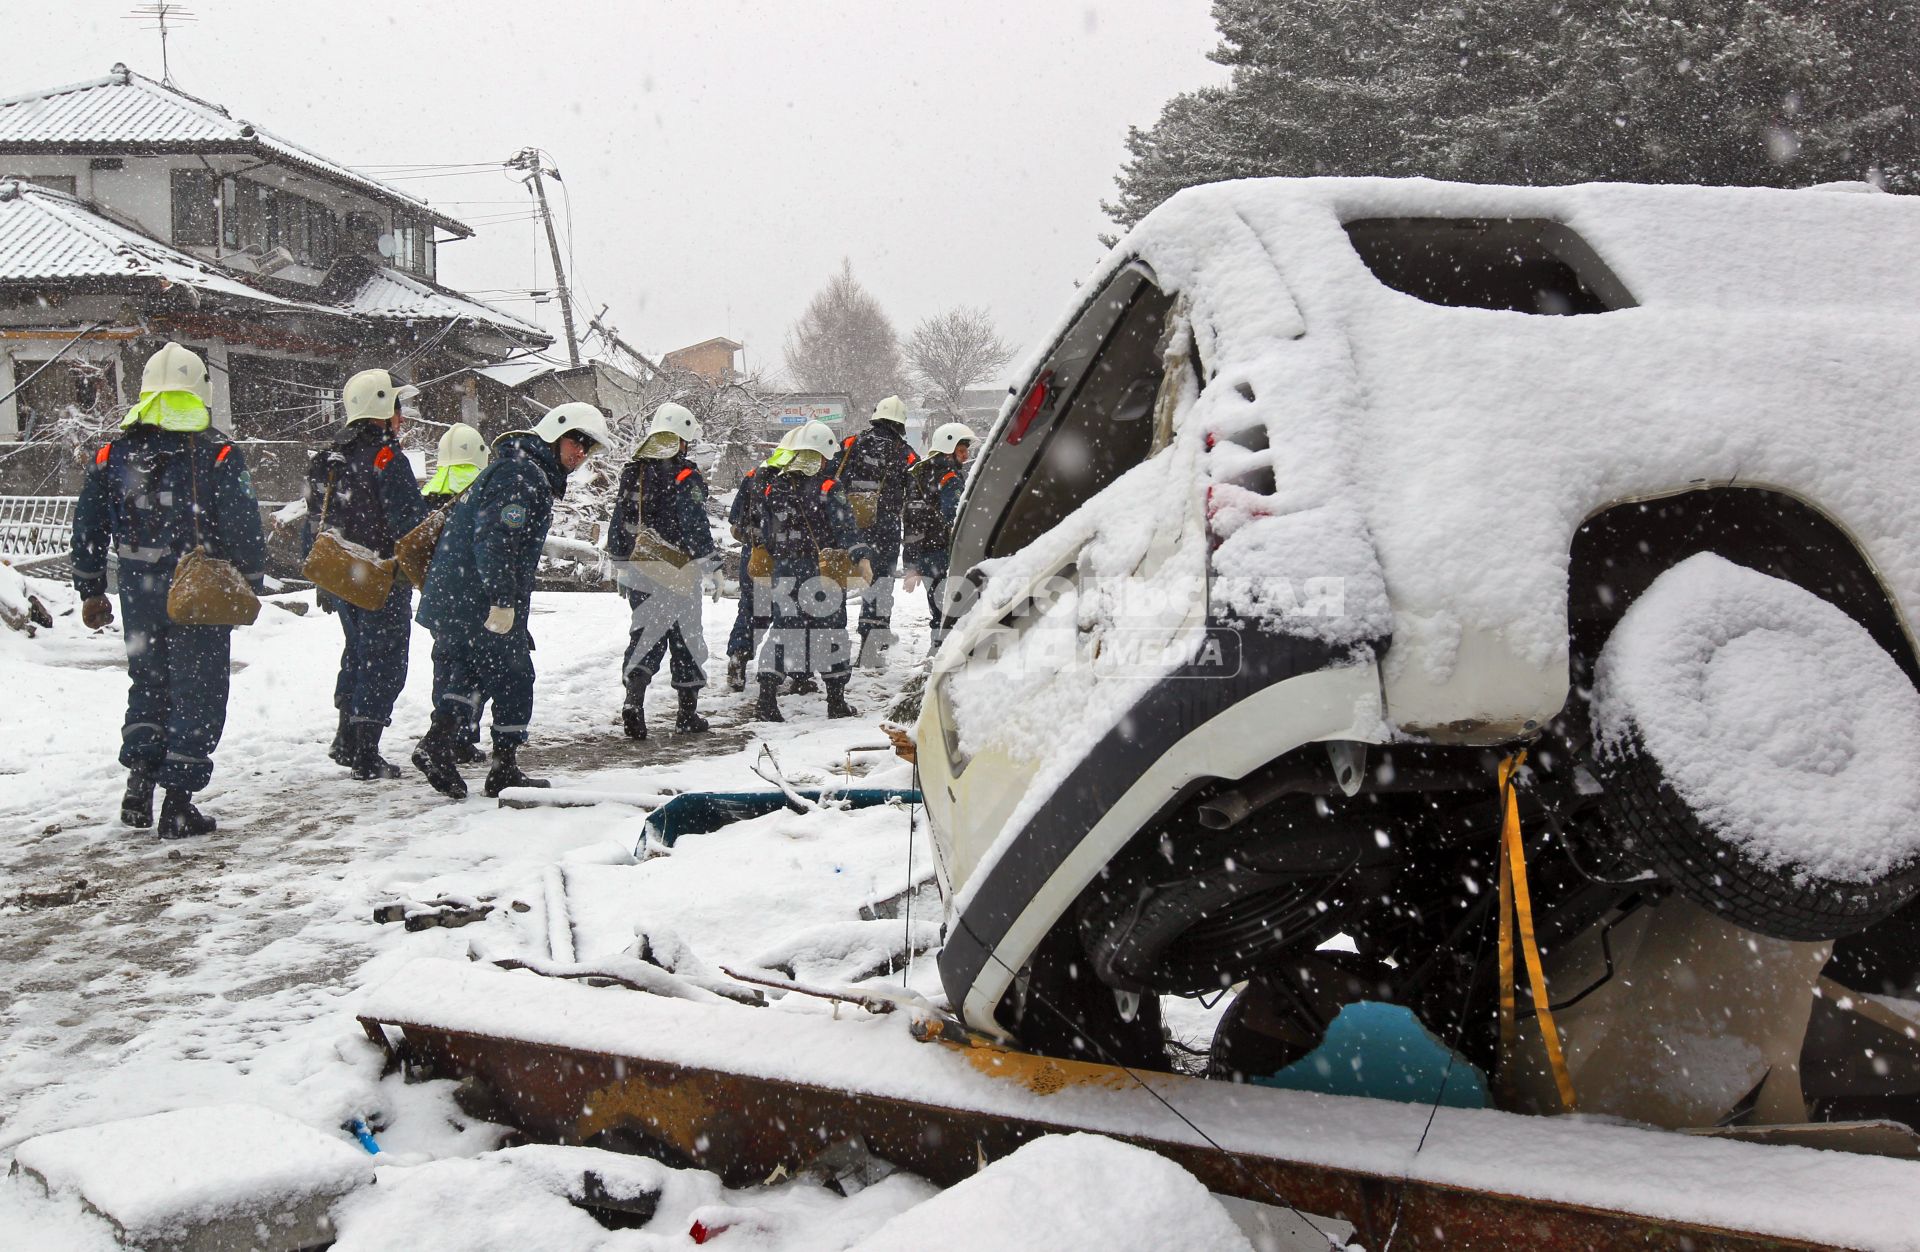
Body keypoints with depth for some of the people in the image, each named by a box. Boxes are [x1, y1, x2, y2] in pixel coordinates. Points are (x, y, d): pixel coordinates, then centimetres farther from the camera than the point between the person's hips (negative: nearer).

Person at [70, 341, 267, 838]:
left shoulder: (112, 455, 4)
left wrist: (90, 591, 17)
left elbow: (87, 527, 8)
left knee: (148, 685, 22)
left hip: (138, 594, 4)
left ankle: (139, 779, 11)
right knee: (197, 693, 4)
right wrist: (251, 585, -1)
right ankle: (178, 803, 5)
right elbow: (244, 527, -12)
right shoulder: (216, 455, -10)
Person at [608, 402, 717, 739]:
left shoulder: (631, 473, 8)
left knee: (644, 636, 11)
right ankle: (688, 713, 14)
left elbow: (618, 524, 12)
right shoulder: (686, 476, -11)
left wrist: (620, 563, 19)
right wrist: (709, 564, -5)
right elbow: (695, 527, -14)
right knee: (686, 640, 7)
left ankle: (633, 701, -9)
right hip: (678, 572, -5)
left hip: (637, 573, 5)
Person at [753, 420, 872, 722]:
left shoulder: (772, 487, 6)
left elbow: (765, 534, 11)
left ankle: (767, 700, 3)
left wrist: (767, 562, 21)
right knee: (831, 630, 6)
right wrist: (861, 556, -20)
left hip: (784, 572, 4)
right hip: (823, 572, -4)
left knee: (783, 629, 10)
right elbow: (844, 527, -18)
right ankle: (836, 702, 11)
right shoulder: (828, 488, -8)